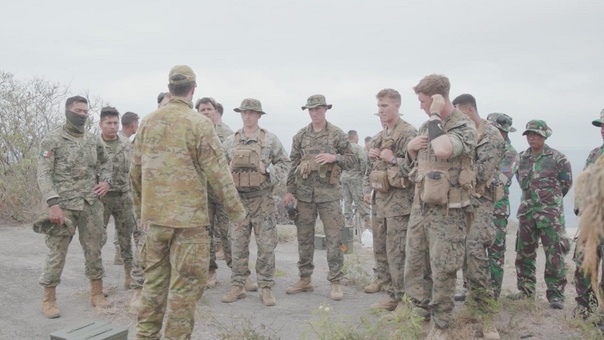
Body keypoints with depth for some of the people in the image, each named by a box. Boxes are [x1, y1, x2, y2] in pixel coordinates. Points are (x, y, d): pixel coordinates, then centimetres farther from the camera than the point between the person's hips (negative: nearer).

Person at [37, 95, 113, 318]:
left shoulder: (94, 140, 9)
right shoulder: (52, 140, -5)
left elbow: (106, 162, 24)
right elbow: (43, 175, -10)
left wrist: (106, 181, 4)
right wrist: (53, 204, -20)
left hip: (91, 204, 4)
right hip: (64, 204, -4)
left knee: (94, 249, 9)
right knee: (57, 252, 1)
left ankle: (97, 293, 21)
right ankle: (48, 300, 14)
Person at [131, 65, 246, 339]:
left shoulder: (147, 122, 6)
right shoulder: (199, 124, -11)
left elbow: (135, 170, 12)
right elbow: (218, 173, -12)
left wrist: (139, 207, 25)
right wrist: (236, 210, -2)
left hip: (154, 215, 6)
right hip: (188, 217, -6)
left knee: (154, 280, 17)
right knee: (185, 285, 4)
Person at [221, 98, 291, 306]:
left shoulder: (270, 140, 2)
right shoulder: (230, 142, 9)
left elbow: (285, 163, 2)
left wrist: (268, 170, -13)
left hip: (262, 199, -2)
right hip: (238, 198, 2)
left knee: (266, 244, 0)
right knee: (238, 244, 7)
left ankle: (266, 288, 10)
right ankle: (237, 286, 19)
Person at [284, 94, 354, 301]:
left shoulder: (338, 134, 1)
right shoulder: (300, 135, 8)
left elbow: (351, 161, 3)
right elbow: (293, 164, 10)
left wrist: (334, 157, -16)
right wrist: (290, 191, 4)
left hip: (329, 193, -3)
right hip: (304, 193, 3)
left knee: (333, 239, -2)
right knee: (304, 238, 9)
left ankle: (335, 282, 7)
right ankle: (305, 280, 21)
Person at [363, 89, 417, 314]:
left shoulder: (408, 133, -9)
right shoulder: (380, 136, 17)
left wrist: (393, 160, -19)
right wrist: (368, 189, 14)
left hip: (398, 200, -8)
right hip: (380, 199, 8)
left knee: (396, 252, -5)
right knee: (380, 247, 17)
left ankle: (400, 298, 4)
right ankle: (385, 279, 33)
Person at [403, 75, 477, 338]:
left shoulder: (464, 126, -11)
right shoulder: (426, 127, 11)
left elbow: (442, 150, -33)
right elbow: (411, 167, 20)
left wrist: (435, 116, -20)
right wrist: (410, 149, -1)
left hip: (447, 212, -7)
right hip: (419, 208, 7)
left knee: (443, 273, 3)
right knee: (413, 268, 13)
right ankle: (424, 314, 34)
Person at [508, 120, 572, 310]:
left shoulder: (557, 158, -5)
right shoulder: (521, 158, 8)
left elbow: (566, 182, 3)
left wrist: (551, 198, 11)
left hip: (550, 212, -5)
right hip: (526, 211, 5)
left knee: (554, 254, -4)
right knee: (524, 252, 10)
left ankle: (556, 294, 4)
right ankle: (526, 289, 23)